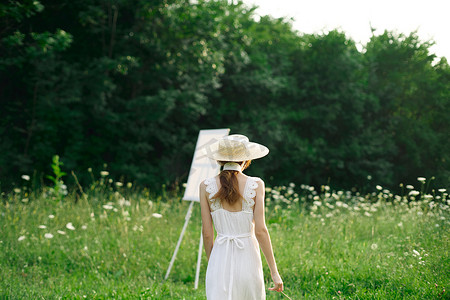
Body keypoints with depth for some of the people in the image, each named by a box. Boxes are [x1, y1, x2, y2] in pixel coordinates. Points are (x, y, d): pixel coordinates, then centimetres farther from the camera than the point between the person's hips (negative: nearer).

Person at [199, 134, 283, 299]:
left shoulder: (206, 187, -2)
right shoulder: (255, 185, -6)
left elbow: (207, 233, 1)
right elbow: (260, 230, -10)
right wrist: (274, 271, -4)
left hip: (220, 259, 1)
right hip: (248, 258, -1)